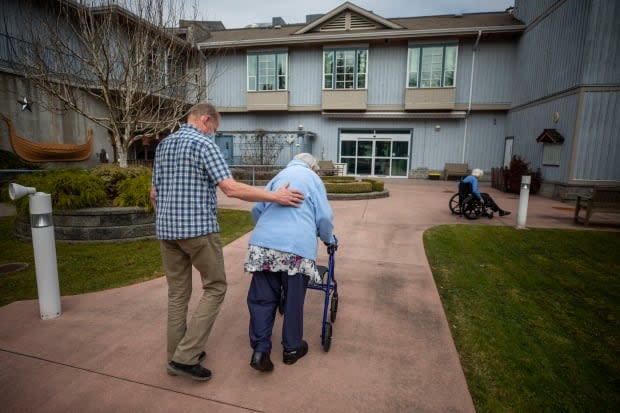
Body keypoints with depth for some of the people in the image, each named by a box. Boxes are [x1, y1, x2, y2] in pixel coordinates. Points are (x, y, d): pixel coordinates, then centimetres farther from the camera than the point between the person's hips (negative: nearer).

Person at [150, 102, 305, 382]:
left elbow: (154, 194, 18)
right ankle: (186, 356, 5)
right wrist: (274, 196, -15)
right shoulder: (204, 144, -9)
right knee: (215, 287, 6)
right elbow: (231, 189, -20)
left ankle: (176, 355, 25)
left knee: (177, 293, 15)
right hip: (198, 229, -8)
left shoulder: (163, 146, 15)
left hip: (167, 230, 8)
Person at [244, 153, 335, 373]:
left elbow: (256, 209, 27)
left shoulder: (278, 176, 25)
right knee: (294, 300, 12)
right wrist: (328, 239, 23)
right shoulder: (313, 178, 14)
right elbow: (324, 217, 4)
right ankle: (291, 348, 26)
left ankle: (260, 350, 10)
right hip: (298, 246, -3)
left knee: (262, 298, 11)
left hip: (263, 243, 3)